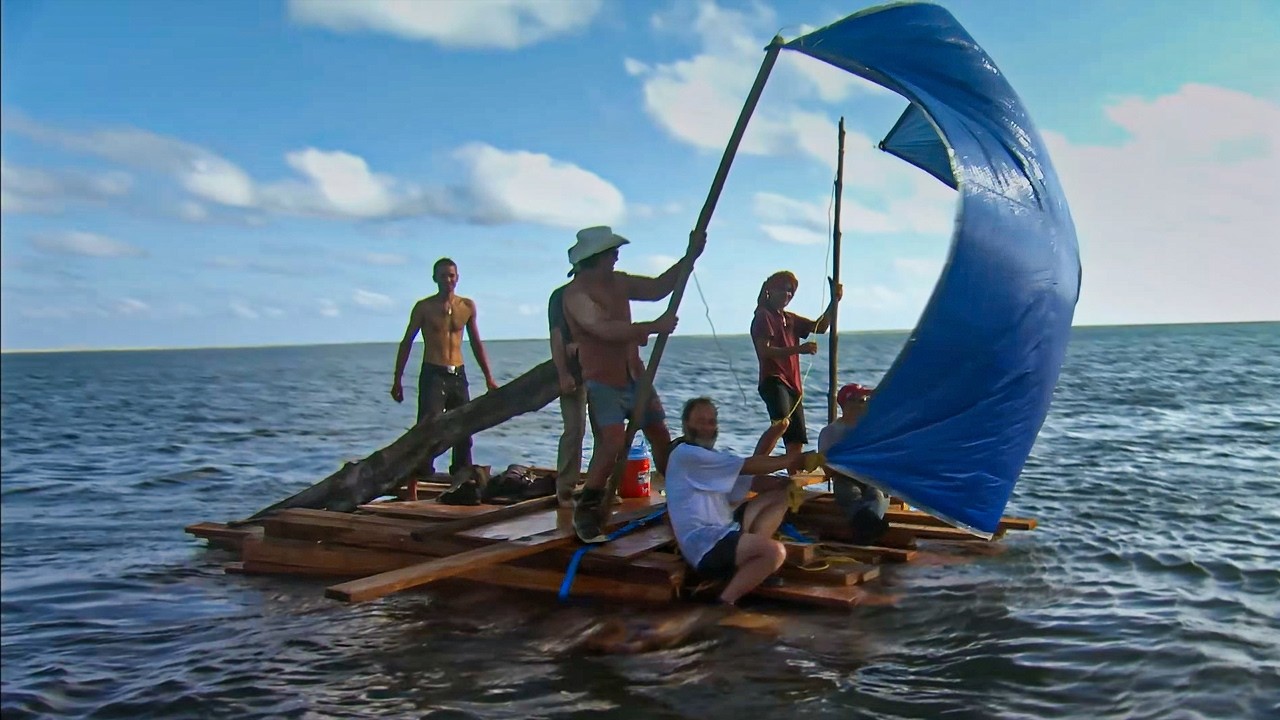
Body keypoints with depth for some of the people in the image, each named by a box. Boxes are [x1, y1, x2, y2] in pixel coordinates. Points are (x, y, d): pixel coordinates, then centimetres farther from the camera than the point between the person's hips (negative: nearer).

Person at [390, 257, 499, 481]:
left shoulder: (467, 306, 9)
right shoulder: (424, 307, -1)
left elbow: (476, 343, 16)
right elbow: (406, 342, 2)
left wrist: (488, 377, 13)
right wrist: (397, 380, -2)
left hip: (458, 375, 4)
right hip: (433, 374, -4)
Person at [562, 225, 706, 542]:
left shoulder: (618, 282, 9)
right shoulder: (575, 294, -15)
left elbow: (659, 287, 15)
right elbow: (605, 328, -28)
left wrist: (690, 256, 7)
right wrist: (653, 327, -26)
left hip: (635, 374, 8)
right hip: (603, 380, -8)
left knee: (661, 435, 12)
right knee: (613, 442, -21)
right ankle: (585, 511, -8)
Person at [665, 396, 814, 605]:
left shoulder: (712, 456, 19)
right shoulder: (685, 454, -13)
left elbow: (752, 481, 12)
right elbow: (747, 466, -14)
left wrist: (786, 480, -4)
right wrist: (788, 461, -4)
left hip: (723, 533, 11)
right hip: (705, 547, -11)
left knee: (780, 494, 9)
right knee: (775, 552, -29)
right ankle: (725, 601, -16)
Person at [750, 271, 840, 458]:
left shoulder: (790, 318, 23)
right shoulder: (763, 316, -2)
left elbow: (820, 327, 26)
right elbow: (764, 351, -14)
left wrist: (834, 302, 12)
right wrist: (798, 349, -23)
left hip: (792, 384, 9)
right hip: (774, 381, -9)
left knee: (796, 441, 8)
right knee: (781, 423, -33)